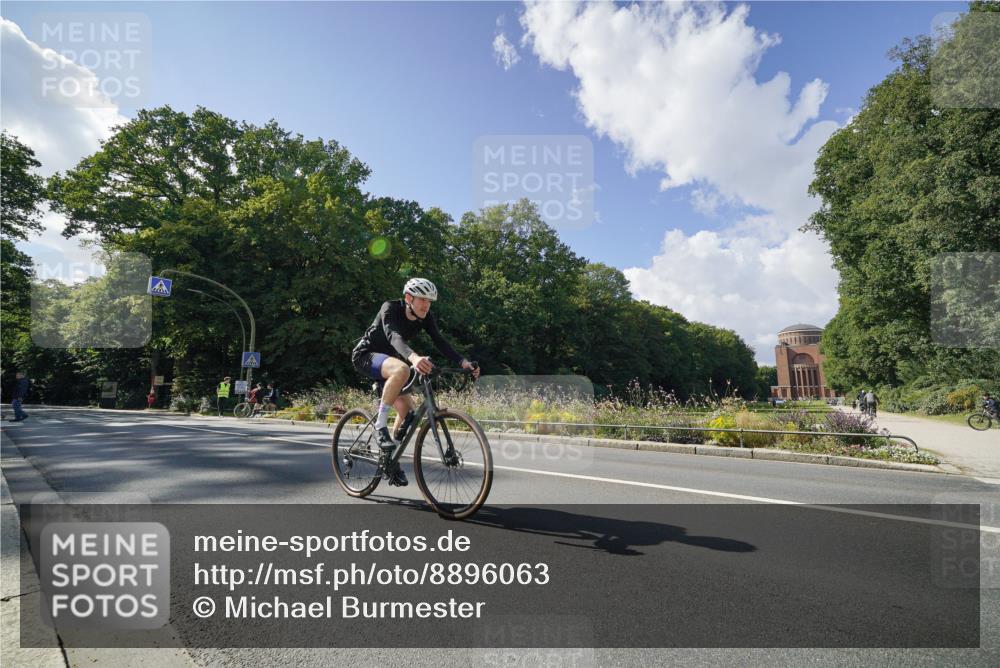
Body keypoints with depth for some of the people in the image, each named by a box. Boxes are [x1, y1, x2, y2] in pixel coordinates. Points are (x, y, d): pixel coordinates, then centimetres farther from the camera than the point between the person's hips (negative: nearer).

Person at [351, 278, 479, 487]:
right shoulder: (390, 308, -26)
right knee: (401, 369, -38)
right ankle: (380, 423, -23)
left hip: (387, 359, 7)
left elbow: (440, 342, -19)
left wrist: (463, 362, -36)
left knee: (407, 409, -4)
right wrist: (414, 357, -64)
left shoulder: (425, 318, -9)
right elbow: (394, 336, -44)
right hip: (365, 355, -7)